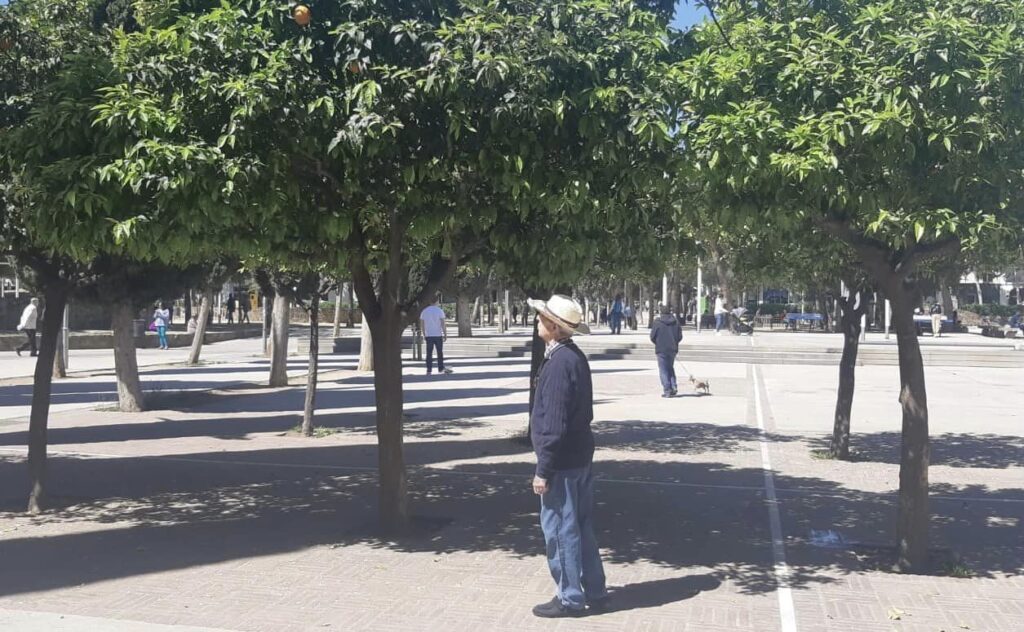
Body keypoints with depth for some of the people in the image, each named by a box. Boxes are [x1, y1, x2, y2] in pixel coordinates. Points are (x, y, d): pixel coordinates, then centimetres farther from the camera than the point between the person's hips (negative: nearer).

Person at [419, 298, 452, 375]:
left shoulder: (424, 311, 5)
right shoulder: (439, 310, -6)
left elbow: (421, 325, 7)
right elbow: (443, 324, -10)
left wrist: (424, 335, 16)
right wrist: (445, 334, -3)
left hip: (428, 335, 3)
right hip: (438, 335, -3)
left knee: (429, 353, 4)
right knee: (440, 352, 8)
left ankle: (429, 370, 1)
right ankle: (441, 368, 12)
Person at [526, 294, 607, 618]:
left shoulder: (559, 363, -21)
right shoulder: (575, 356, 9)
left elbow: (554, 424, -22)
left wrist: (543, 470, -17)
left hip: (563, 461, -10)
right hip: (580, 457, 10)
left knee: (559, 530, 2)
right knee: (581, 527, 17)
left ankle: (569, 598, 12)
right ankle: (594, 592, 26)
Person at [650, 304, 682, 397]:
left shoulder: (658, 322, -10)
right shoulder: (676, 321, 3)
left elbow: (652, 336, -7)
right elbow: (680, 336, 5)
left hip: (661, 349, -4)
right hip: (673, 349, 4)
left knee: (663, 370, 3)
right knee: (670, 368, 20)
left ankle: (667, 390, -3)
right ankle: (674, 387, 7)